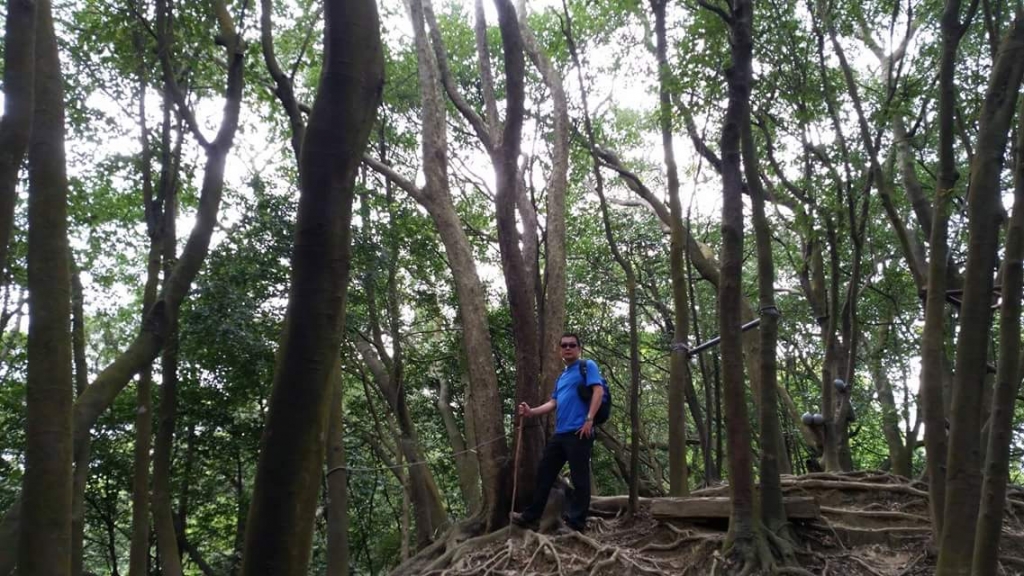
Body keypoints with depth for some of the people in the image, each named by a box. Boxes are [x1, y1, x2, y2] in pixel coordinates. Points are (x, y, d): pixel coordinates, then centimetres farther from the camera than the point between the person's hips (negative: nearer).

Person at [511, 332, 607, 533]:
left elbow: (598, 391, -13)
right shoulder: (562, 376, 23)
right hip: (560, 433, 9)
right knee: (544, 472, 11)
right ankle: (531, 516, 19)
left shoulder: (587, 366, -1)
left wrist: (589, 419, -20)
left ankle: (577, 522, 2)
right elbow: (553, 403, 21)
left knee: (579, 478, -4)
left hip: (578, 432, -9)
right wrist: (531, 412, 6)